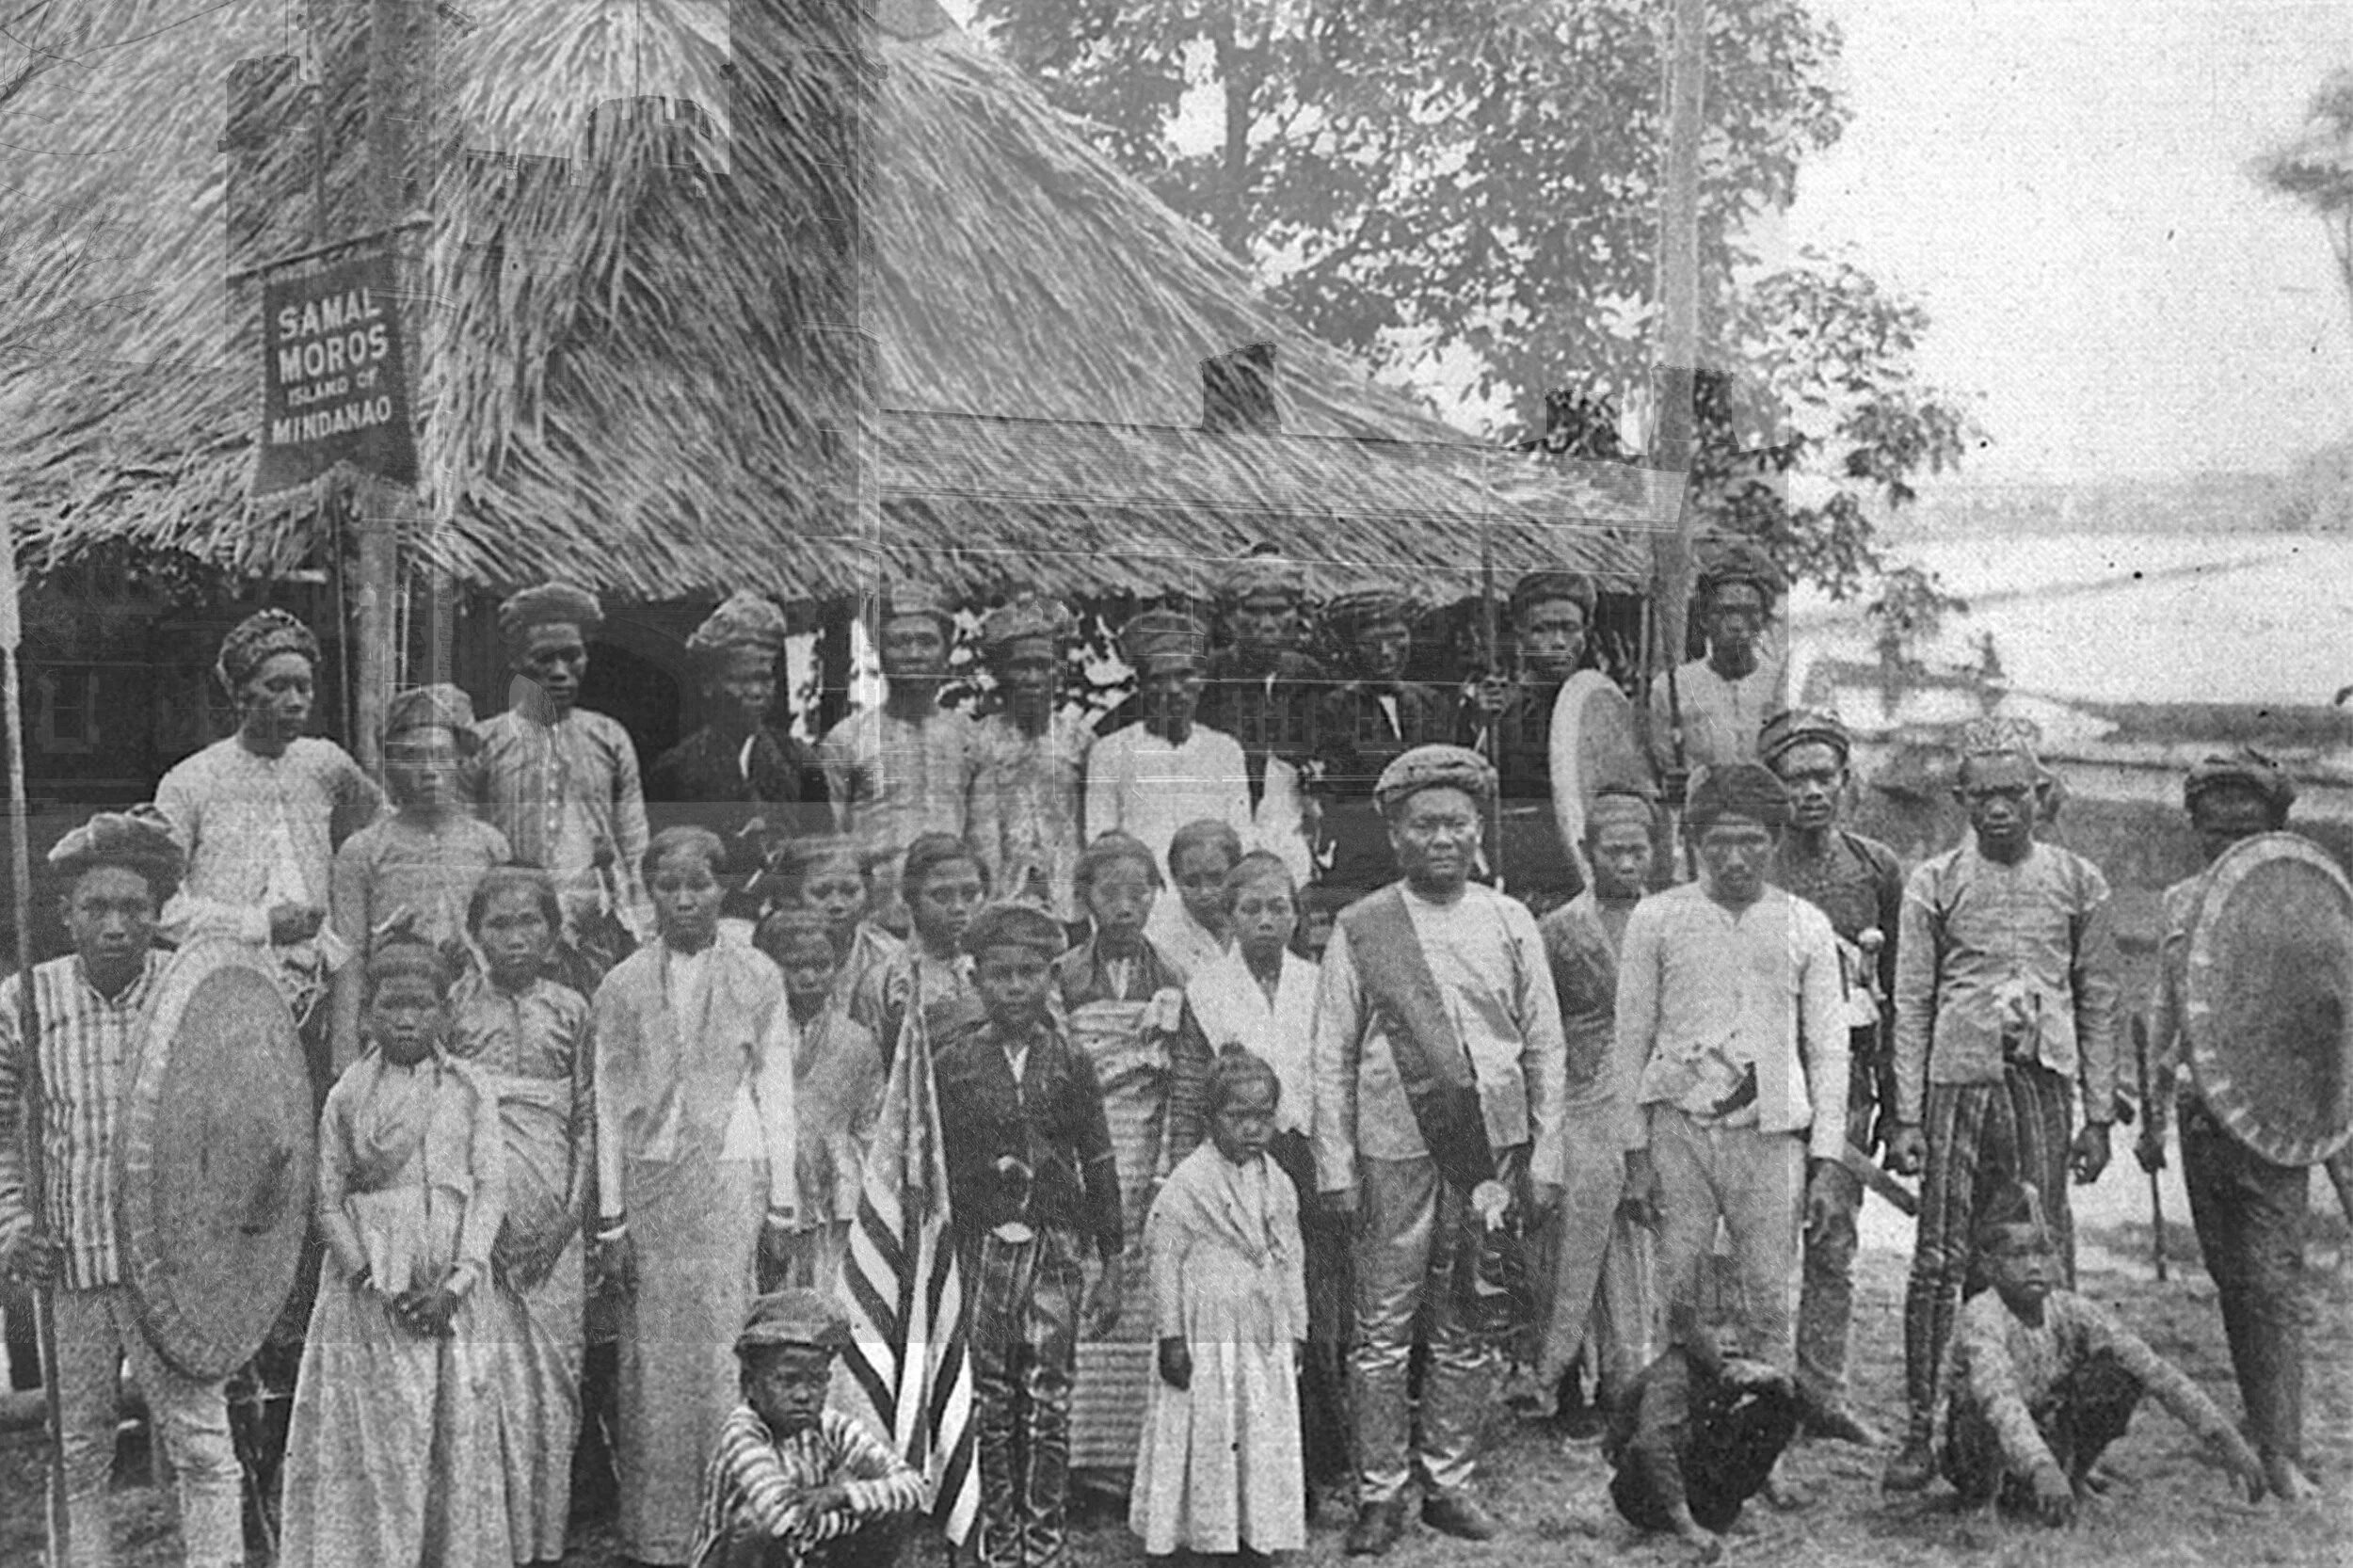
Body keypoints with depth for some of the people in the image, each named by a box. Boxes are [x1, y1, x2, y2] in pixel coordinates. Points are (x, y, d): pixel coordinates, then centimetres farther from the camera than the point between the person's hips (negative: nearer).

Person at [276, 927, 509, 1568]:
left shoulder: (471, 1092, 6)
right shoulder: (347, 1096, 4)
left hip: (455, 1293, 1)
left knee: (462, 1437, 2)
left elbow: (491, 1189, 1)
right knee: (380, 1447, -3)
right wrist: (378, 1286, -8)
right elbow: (329, 1202, 2)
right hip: (372, 1293, -1)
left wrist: (456, 1283, -10)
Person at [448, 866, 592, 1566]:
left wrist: (574, 1209, -2)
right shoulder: (455, 1003, 4)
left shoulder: (570, 1008, 9)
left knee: (555, 1368, 3)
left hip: (552, 1217, 2)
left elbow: (587, 1117, 9)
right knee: (492, 1374, -8)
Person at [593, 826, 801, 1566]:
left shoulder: (757, 978, 6)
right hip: (650, 1182, 1)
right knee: (650, 1360, -1)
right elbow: (608, 1105, 6)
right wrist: (610, 1216, 2)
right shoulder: (622, 986, 7)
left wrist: (781, 1203, 3)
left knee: (720, 1356, -5)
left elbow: (776, 1093, 6)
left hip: (732, 1178, -1)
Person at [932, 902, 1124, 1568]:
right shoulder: (951, 1063, 2)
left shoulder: (1069, 1063, 4)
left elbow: (1099, 1165, 6)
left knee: (1048, 1404, -1)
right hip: (978, 1246, 0)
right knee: (988, 1407, 4)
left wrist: (1111, 1267, 5)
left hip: (1055, 1244, 0)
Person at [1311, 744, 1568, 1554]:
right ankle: (1380, 1494, 12)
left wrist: (1544, 1159, 5)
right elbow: (1331, 1055, 2)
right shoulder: (1360, 928, 0)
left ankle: (1450, 1482, 20)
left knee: (1467, 1332, 8)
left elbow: (1545, 1047, 9)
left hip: (1493, 1146, 2)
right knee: (1384, 1329, 1)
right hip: (1395, 1151, -2)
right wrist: (1335, 1167, -3)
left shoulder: (1509, 923, 7)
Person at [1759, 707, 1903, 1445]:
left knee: (1834, 1242, 8)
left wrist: (1893, 1098, 10)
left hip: (1849, 1069, 4)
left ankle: (1822, 1392, 16)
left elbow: (1896, 989, 12)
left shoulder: (1877, 867, 9)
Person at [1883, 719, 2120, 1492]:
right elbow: (1911, 1003, 4)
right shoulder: (1934, 883, 4)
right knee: (1940, 1261, -2)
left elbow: (2099, 1004, 11)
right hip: (1958, 1081, -1)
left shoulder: (2078, 882, 8)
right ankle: (1925, 1429, 3)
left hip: (2042, 1083, 1)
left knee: (2047, 1261, 2)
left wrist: (2099, 1116, 6)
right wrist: (1906, 1117, -1)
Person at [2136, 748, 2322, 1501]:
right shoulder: (2179, 901, 12)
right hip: (2200, 1113, 5)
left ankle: (2282, 1453, -8)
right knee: (2229, 1279, 11)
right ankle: (2260, 1420, 24)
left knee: (2273, 1281, -9)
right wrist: (2152, 1112, 17)